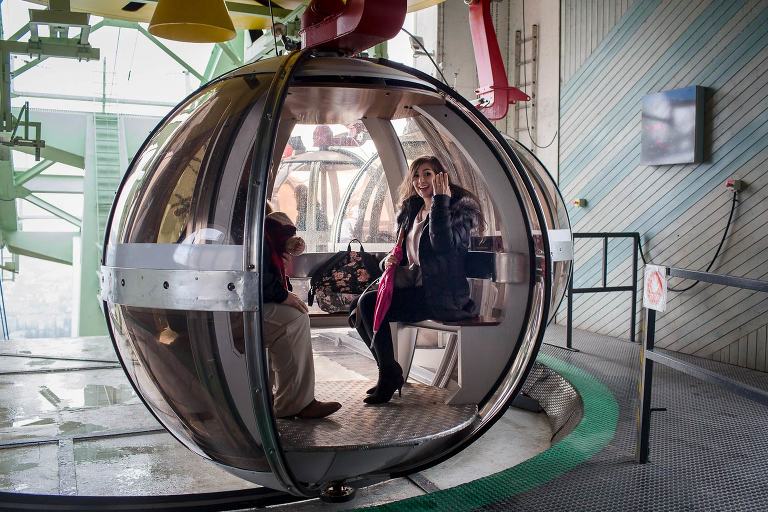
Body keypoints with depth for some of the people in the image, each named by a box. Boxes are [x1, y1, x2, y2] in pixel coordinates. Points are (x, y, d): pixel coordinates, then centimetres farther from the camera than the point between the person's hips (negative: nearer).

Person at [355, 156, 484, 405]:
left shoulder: (459, 207, -6)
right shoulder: (411, 212, 16)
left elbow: (442, 244, -26)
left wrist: (440, 199, -22)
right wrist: (390, 260, 2)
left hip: (442, 296, -8)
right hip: (414, 286, 8)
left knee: (369, 304, -20)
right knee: (362, 307, -8)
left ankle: (390, 375, -7)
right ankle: (388, 373, 4)